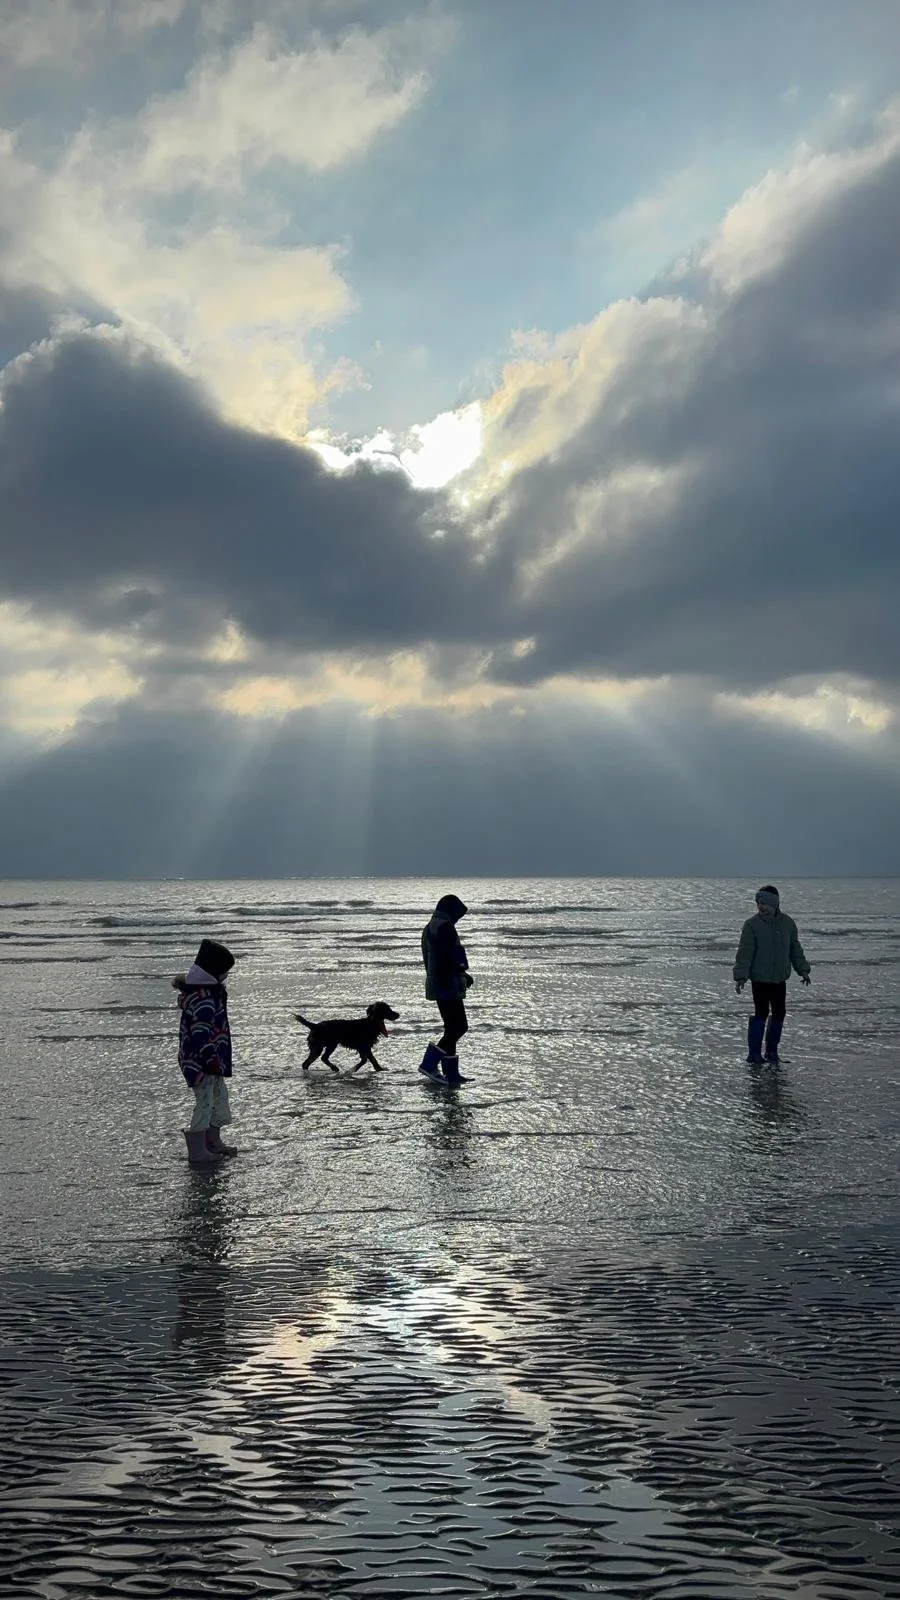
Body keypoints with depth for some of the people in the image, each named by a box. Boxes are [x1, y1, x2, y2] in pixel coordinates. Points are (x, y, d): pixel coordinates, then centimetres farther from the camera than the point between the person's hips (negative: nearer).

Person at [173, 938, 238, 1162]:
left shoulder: (208, 987, 5)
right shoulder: (204, 1000, -25)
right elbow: (201, 1035, -27)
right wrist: (212, 1060, -25)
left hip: (214, 1059, 11)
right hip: (202, 1061, -11)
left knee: (219, 1096, 20)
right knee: (205, 1102, -2)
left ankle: (213, 1142, 33)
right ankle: (197, 1150, 8)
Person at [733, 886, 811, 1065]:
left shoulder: (788, 923, 6)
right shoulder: (752, 924, -8)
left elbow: (795, 949, 17)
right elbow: (744, 953, -9)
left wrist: (803, 970, 12)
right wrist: (740, 976, -15)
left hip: (780, 978, 5)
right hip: (759, 979, -5)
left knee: (779, 1013, 8)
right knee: (761, 1013, -10)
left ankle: (772, 1051, 21)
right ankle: (754, 1054, -4)